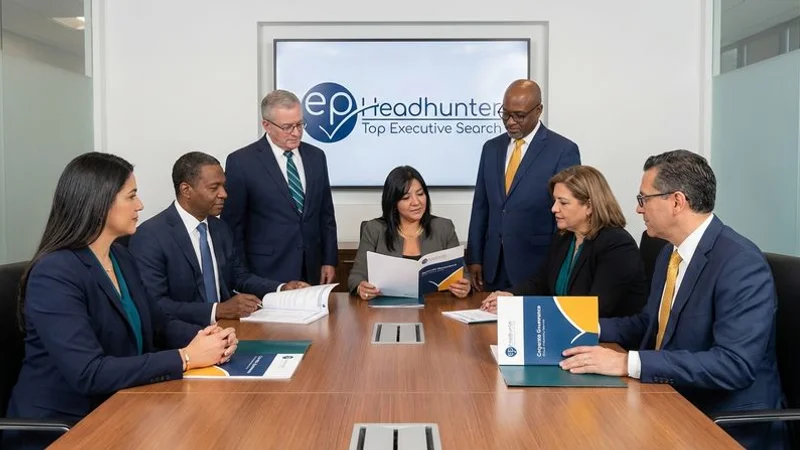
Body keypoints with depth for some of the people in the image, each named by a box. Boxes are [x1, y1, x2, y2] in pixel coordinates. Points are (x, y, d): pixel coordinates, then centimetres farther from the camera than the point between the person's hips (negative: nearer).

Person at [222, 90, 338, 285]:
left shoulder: (316, 156, 7)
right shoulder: (241, 161, -7)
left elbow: (326, 215, 12)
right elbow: (233, 225, -4)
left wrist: (329, 261, 7)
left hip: (311, 271, 4)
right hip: (267, 274, -4)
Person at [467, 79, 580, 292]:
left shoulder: (563, 150, -6)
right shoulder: (492, 148, 10)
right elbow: (480, 207, 11)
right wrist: (474, 258, 6)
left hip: (537, 268, -4)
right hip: (493, 267, 5)